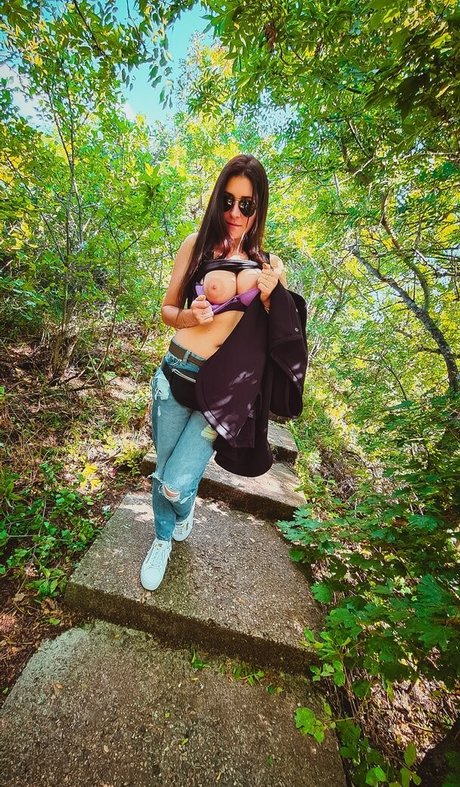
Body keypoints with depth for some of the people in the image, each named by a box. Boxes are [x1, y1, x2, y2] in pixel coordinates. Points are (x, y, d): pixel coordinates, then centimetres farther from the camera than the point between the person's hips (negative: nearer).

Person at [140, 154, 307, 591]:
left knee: (176, 484, -2)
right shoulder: (196, 245, 3)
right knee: (162, 473, 14)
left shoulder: (268, 265, 5)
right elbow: (166, 308, 6)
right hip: (176, 375, 2)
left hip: (224, 390, -1)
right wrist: (188, 316, -15)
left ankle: (185, 512, 40)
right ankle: (163, 539, 47)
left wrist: (270, 298, -12)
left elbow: (281, 337, 5)